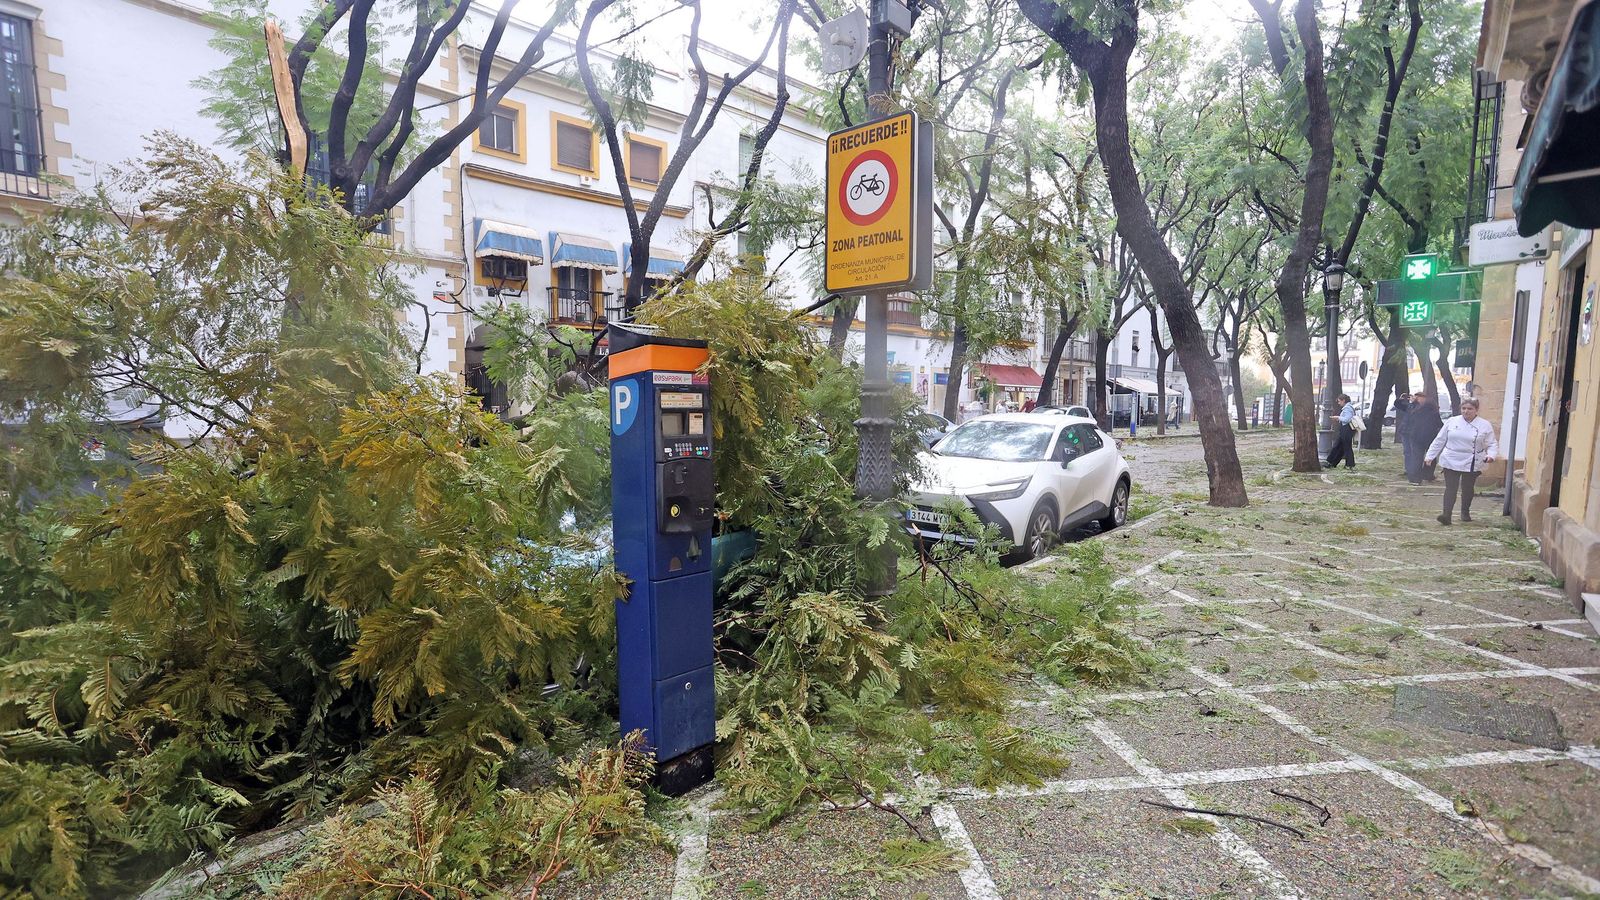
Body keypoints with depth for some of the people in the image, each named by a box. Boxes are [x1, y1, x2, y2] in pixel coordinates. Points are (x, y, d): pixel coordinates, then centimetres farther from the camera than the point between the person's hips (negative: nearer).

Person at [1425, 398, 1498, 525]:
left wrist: (1491, 455, -16)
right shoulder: (1452, 421, 2)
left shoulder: (1485, 425, 1)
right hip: (1451, 462, 0)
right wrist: (1430, 456, 6)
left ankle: (1465, 512, 31)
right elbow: (1439, 440, 7)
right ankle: (1446, 515, -13)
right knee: (1450, 488, -7)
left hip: (1472, 464, 1)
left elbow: (1492, 444, 4)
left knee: (1467, 489, 13)